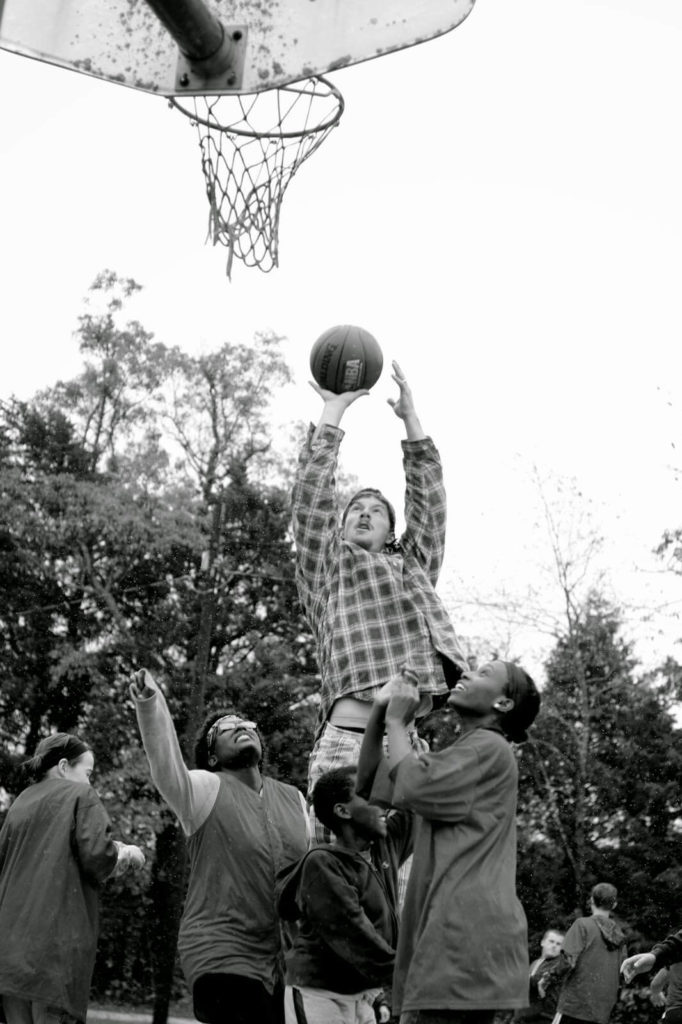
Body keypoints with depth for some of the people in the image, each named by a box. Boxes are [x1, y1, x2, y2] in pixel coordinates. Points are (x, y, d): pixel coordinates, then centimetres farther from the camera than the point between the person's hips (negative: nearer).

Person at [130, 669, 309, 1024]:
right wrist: (149, 705, -44)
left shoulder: (294, 799, 13)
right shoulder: (205, 789, -5)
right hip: (224, 958, -6)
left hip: (287, 963, 6)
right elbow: (167, 771, -26)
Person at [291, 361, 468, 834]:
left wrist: (410, 417, 26)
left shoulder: (414, 565, 29)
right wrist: (333, 410, 16)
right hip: (346, 738, -4)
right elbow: (312, 496, 12)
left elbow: (428, 498, 25)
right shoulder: (328, 567, 20)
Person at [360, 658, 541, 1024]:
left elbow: (410, 787, -15)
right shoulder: (461, 756, 26)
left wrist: (396, 722, 0)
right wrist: (377, 716, 11)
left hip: (465, 929, -9)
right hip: (458, 928, 9)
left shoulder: (489, 747, -3)